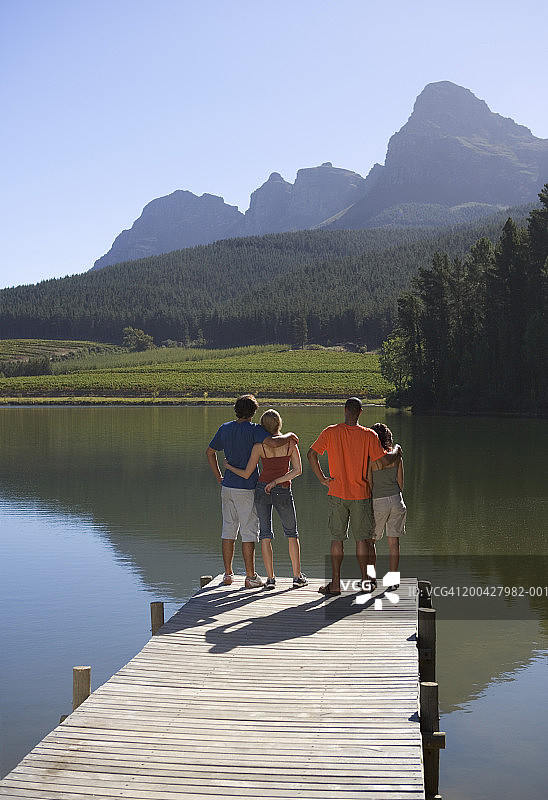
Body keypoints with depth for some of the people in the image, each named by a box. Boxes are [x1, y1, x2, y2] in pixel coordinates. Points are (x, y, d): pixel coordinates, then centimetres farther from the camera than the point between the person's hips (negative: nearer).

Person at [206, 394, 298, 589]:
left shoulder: (225, 429, 7)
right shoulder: (253, 429, -13)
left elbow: (209, 452, 17)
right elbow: (274, 442, -29)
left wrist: (219, 477, 20)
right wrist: (288, 436, -10)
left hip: (227, 486, 6)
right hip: (246, 489, -6)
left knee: (228, 529, 13)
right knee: (249, 532, 1)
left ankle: (228, 574, 18)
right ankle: (250, 577, 4)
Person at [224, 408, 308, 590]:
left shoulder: (259, 446, -10)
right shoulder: (290, 442, -6)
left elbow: (246, 474, -8)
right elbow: (298, 470, -10)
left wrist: (228, 466, 8)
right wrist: (277, 482, -9)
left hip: (262, 490, 0)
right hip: (283, 493, 0)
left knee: (265, 534, 8)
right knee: (291, 533, 16)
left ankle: (270, 578, 3)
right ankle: (297, 576, 14)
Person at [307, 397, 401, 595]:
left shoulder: (330, 432, -3)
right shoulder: (368, 435, -6)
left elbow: (312, 454, -7)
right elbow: (385, 460, -7)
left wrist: (322, 478, 1)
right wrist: (396, 451, 13)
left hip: (337, 494, 1)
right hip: (360, 495, -1)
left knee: (337, 538, 5)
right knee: (362, 538, 9)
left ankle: (335, 584, 7)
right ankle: (365, 580, 15)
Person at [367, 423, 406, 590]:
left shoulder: (370, 458, -11)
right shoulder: (396, 455, 1)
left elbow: (369, 485, -7)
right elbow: (400, 482, 6)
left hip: (378, 501, -3)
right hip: (396, 500, 4)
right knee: (393, 541, 7)